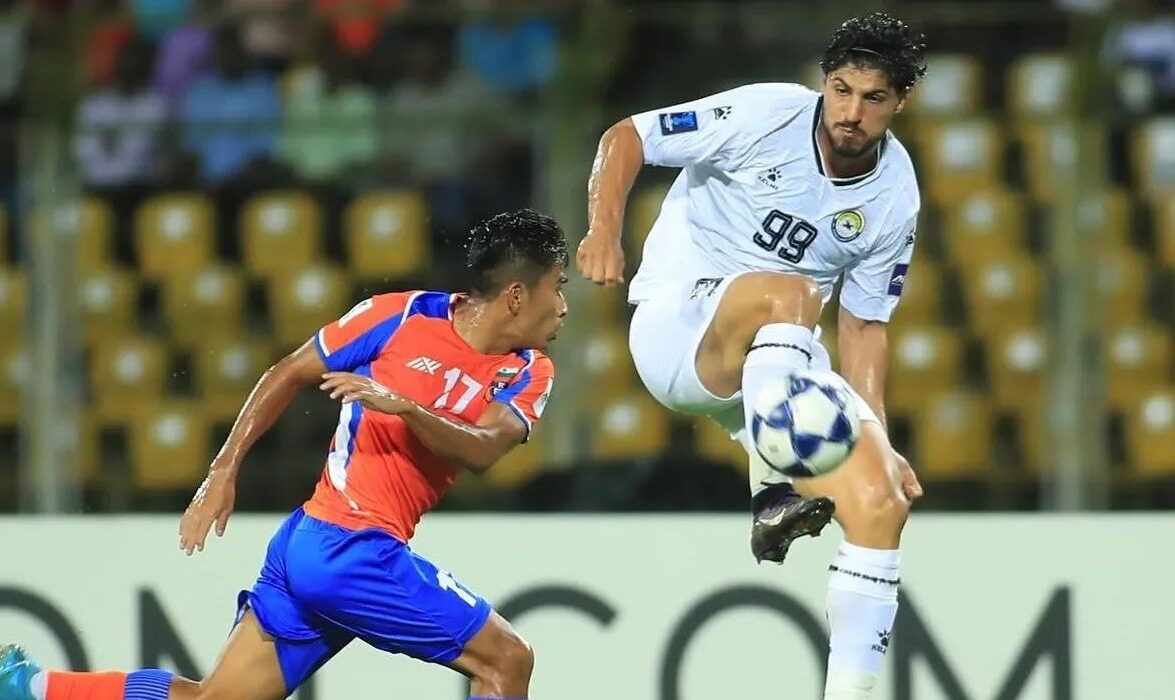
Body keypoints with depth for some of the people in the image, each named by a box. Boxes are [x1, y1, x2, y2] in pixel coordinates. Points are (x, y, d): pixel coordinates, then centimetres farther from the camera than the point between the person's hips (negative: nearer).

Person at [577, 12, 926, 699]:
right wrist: (605, 230, -25)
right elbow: (625, 138, -8)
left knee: (882, 504, -13)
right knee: (786, 292, -38)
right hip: (676, 322, -5)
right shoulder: (766, 115, -13)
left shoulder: (895, 198, 1)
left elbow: (864, 325, 9)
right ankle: (773, 496, -42)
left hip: (774, 358, 5)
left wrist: (878, 439, 0)